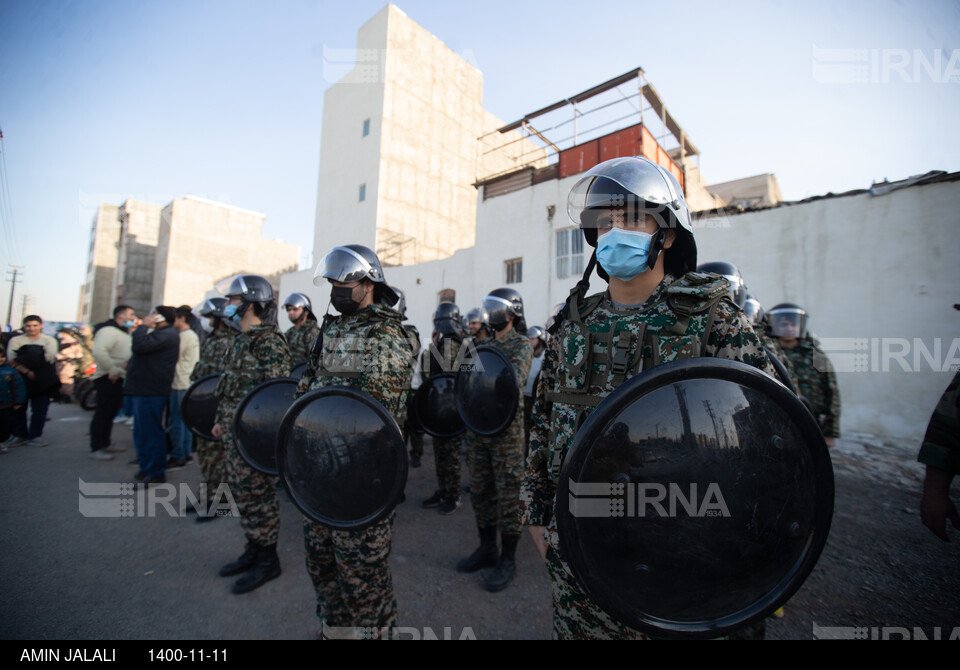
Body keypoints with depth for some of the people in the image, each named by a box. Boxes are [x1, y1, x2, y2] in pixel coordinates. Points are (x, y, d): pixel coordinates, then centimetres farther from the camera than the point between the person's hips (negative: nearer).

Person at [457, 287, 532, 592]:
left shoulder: (521, 345, -6)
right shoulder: (485, 345, 13)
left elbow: (515, 378, -22)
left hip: (506, 431, -6)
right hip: (478, 428, 7)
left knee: (508, 496, 4)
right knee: (480, 492, 15)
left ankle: (508, 559, 20)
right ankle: (487, 549, 33)